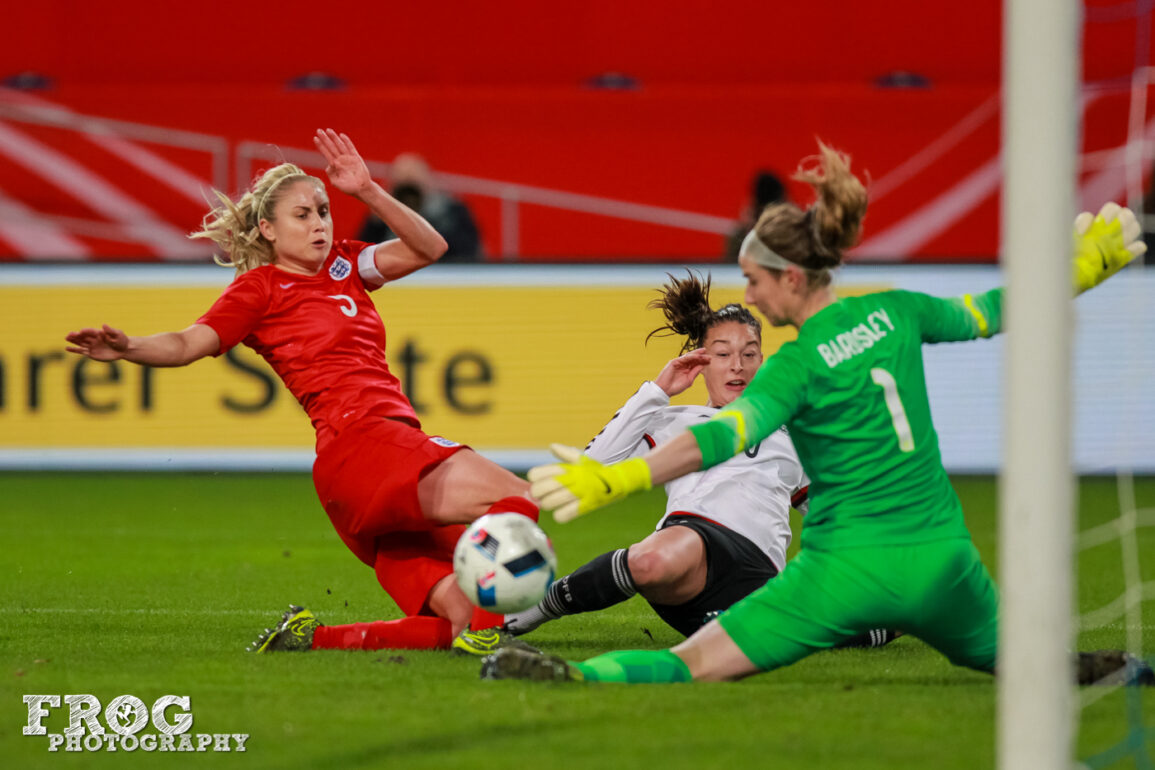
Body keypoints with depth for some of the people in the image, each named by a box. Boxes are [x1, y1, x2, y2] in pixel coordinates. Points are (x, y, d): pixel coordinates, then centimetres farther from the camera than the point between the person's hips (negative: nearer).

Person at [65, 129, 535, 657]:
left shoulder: (344, 265, 23)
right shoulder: (261, 286, 5)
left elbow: (428, 248, 14)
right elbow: (188, 344, -6)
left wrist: (367, 191, 3)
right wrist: (127, 349, -26)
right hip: (358, 443, -7)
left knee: (456, 620, -4)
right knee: (516, 501, -22)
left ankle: (309, 638, -1)